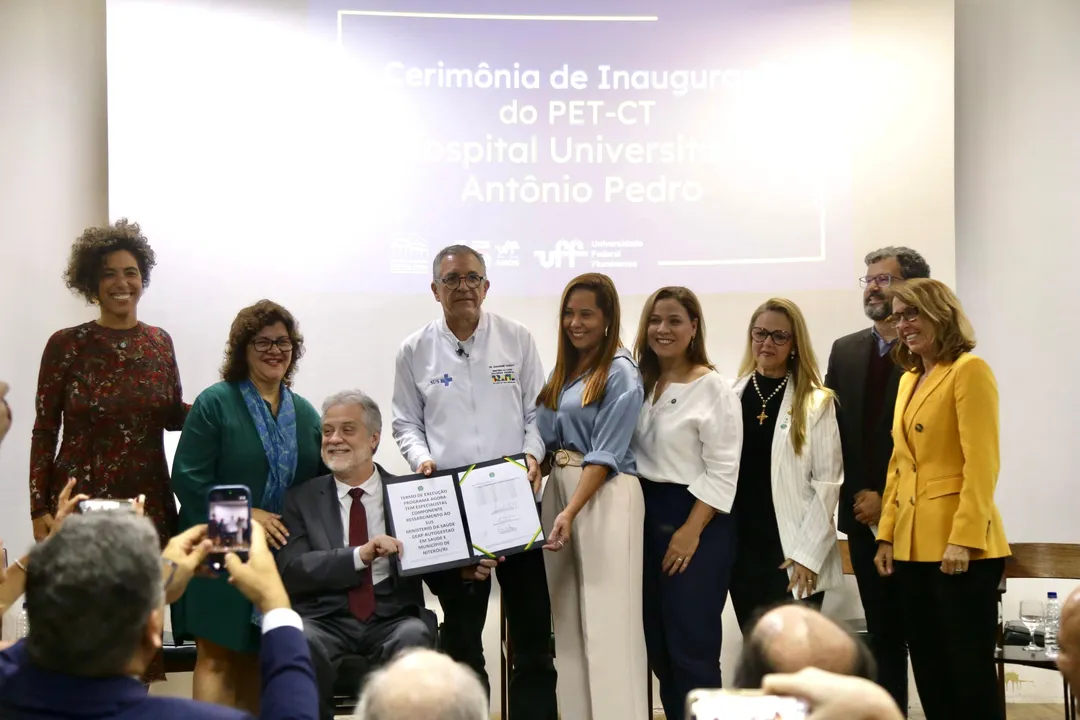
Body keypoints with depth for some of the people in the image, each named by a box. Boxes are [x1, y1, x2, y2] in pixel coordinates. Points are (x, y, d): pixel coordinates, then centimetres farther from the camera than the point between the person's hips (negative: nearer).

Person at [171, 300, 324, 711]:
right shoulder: (215, 403, -4)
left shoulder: (305, 413, 12)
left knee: (256, 661, 9)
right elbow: (188, 479, -11)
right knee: (218, 658, -6)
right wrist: (245, 514, -18)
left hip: (283, 560, 5)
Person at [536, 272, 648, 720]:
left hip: (604, 494, -7)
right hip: (558, 487, 8)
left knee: (606, 617, -6)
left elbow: (605, 455, -14)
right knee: (568, 616, 10)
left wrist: (570, 512, -22)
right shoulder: (560, 373, 14)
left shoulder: (621, 375, -7)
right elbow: (546, 439, 14)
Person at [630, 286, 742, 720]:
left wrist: (690, 533, -16)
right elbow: (625, 453, 12)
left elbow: (722, 472, -12)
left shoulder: (712, 388, -9)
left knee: (692, 646, -5)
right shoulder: (640, 382, 9)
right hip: (648, 516, 7)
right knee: (658, 645, 11)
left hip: (697, 521, -6)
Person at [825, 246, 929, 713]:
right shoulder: (845, 351, 12)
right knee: (882, 632, 10)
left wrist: (889, 499, -12)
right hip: (863, 517, 5)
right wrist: (857, 497, 0)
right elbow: (830, 431, 10)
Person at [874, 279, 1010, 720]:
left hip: (959, 546, -8)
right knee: (929, 674, 12)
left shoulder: (969, 370, -7)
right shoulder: (908, 380, 17)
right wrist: (886, 534, 11)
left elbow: (982, 463, -14)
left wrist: (964, 539, -20)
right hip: (912, 547, 8)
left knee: (970, 672, -3)